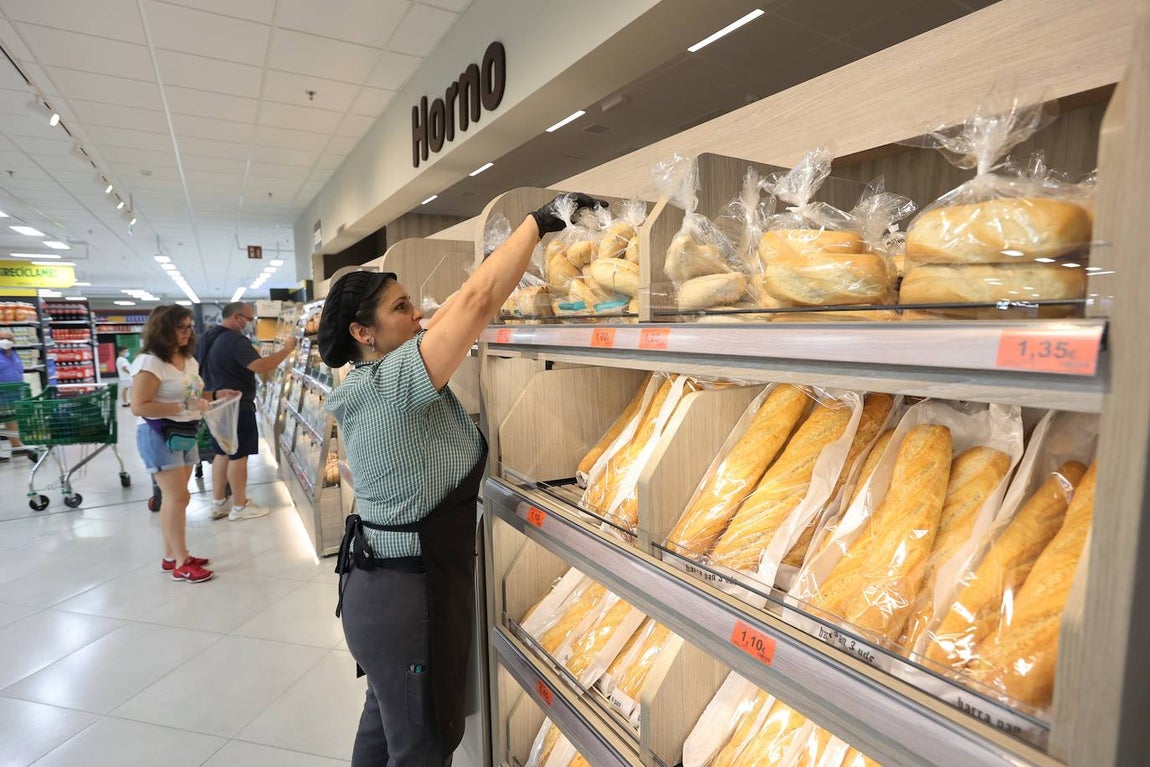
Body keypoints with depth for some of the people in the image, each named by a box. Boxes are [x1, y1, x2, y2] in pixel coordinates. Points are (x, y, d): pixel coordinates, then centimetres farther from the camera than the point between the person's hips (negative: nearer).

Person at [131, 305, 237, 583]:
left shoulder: (189, 360, 13)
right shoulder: (149, 362, -16)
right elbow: (139, 407, -22)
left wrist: (214, 395, 6)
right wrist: (184, 407, -26)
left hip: (185, 434, 9)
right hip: (160, 435, -8)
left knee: (173, 498, 13)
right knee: (178, 498, -8)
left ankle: (171, 556, 23)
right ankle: (181, 564, 1)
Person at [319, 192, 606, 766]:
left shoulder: (368, 382, 5)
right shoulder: (392, 382, -23)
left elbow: (454, 311, 10)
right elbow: (476, 301, -28)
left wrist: (504, 257, 11)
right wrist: (538, 222, -18)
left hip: (378, 584, 9)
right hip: (408, 595, -9)